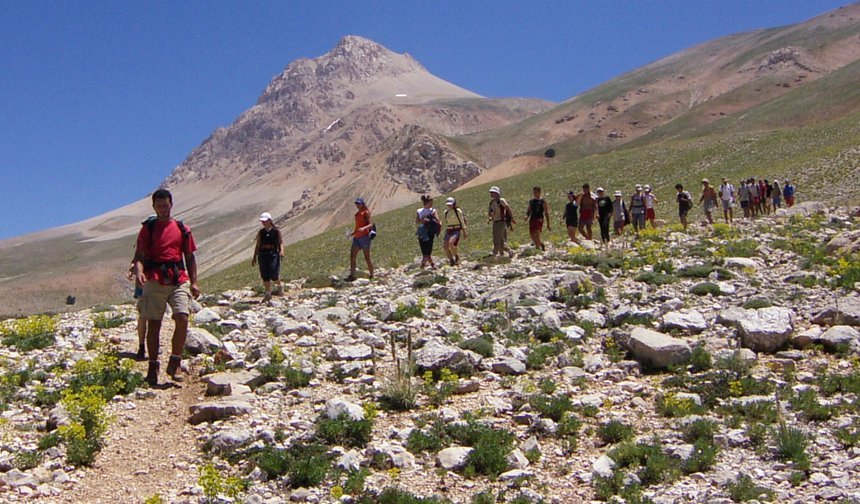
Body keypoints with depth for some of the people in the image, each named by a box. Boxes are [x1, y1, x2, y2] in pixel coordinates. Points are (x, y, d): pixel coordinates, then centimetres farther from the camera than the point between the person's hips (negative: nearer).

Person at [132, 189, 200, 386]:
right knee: (153, 324, 1)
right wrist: (139, 271, -18)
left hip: (179, 281, 1)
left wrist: (193, 282, 9)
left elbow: (190, 258, 16)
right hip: (154, 281, -1)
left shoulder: (182, 229, 13)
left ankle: (174, 364, -4)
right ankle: (153, 367, 11)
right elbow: (139, 256, 3)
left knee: (182, 319, -15)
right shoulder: (147, 229, 8)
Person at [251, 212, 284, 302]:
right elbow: (257, 245, 15)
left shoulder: (276, 231, 2)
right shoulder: (261, 232, 11)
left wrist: (282, 250, -19)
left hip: (273, 254, -4)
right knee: (265, 276, 1)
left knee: (273, 274, -12)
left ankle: (279, 286, 19)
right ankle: (268, 293, 10)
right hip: (262, 255, 4)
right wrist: (254, 257, 14)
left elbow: (281, 242, 0)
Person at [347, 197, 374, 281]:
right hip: (357, 237, 8)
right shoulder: (357, 213, 21)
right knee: (352, 256, -2)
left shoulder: (366, 212, -2)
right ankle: (352, 276, -2)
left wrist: (364, 228, -30)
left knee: (367, 257, -3)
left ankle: (371, 275, 6)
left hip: (364, 236, -8)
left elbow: (371, 225, -13)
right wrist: (351, 234, 18)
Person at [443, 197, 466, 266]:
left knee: (451, 243, -30)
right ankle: (451, 260, 14)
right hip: (448, 231, 6)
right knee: (446, 247, -6)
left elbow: (462, 222, -3)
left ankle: (456, 256, -8)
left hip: (457, 230, -6)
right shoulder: (446, 212, 9)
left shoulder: (458, 211, -6)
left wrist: (464, 232, -5)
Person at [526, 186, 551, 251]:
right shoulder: (531, 201, 15)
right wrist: (527, 216, -4)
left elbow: (546, 213, 0)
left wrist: (548, 224, -2)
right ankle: (541, 244, 31)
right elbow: (528, 211, 20)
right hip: (532, 219, 6)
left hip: (539, 220, -6)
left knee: (537, 234, -18)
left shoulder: (543, 202, 0)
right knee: (532, 235, 7)